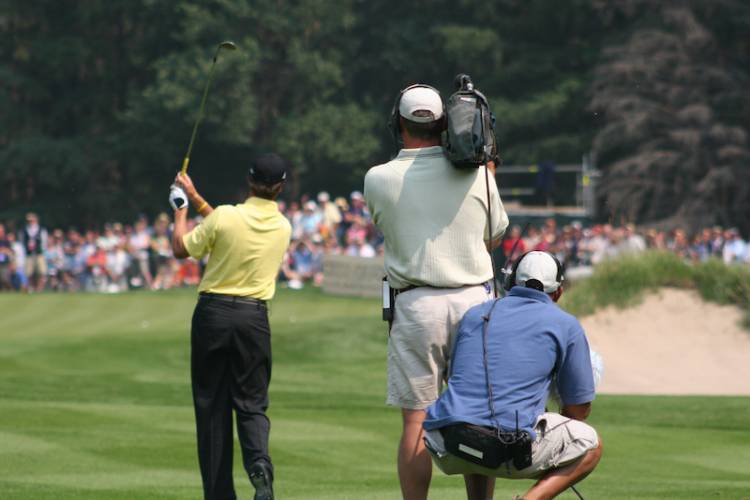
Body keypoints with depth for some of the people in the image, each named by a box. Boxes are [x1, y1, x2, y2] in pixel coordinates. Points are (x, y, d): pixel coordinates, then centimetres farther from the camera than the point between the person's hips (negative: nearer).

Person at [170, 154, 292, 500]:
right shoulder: (283, 227, 2)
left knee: (212, 406, 5)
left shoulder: (226, 216, -11)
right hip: (254, 317, 2)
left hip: (213, 313, -2)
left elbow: (181, 249, 2)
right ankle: (259, 463, -20)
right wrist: (196, 199, 25)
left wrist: (181, 209, 17)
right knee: (251, 404, 10)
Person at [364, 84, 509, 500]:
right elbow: (494, 236, 13)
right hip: (473, 301, 1)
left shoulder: (378, 180, -4)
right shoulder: (477, 175, 0)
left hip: (415, 305, -1)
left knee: (416, 419, 0)